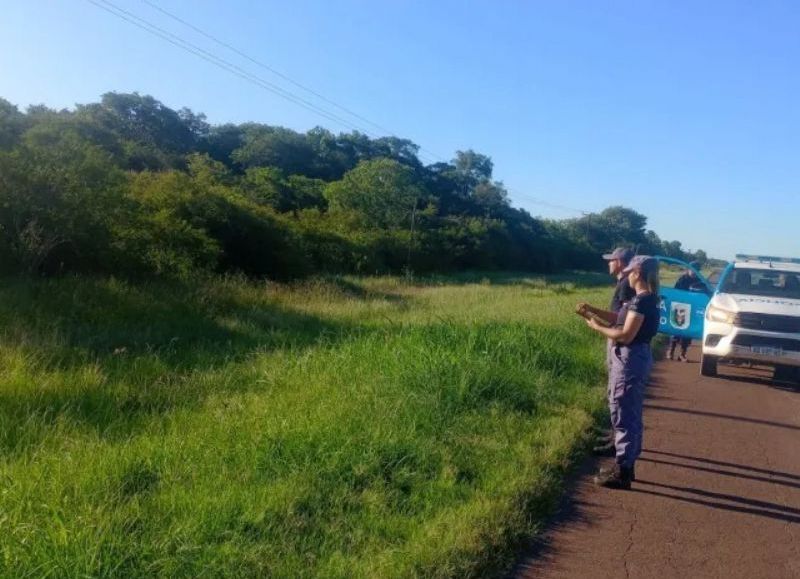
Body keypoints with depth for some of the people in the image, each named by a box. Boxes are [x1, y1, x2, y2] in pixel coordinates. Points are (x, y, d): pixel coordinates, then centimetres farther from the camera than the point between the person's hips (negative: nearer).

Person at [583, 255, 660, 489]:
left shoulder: (642, 301, -20)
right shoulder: (646, 299, 11)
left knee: (623, 415, -5)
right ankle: (626, 464, 28)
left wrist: (597, 328, -11)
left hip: (630, 360, -11)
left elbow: (626, 335, -23)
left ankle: (622, 472, 2)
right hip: (635, 358, 11)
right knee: (631, 414, 17)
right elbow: (621, 317, 21)